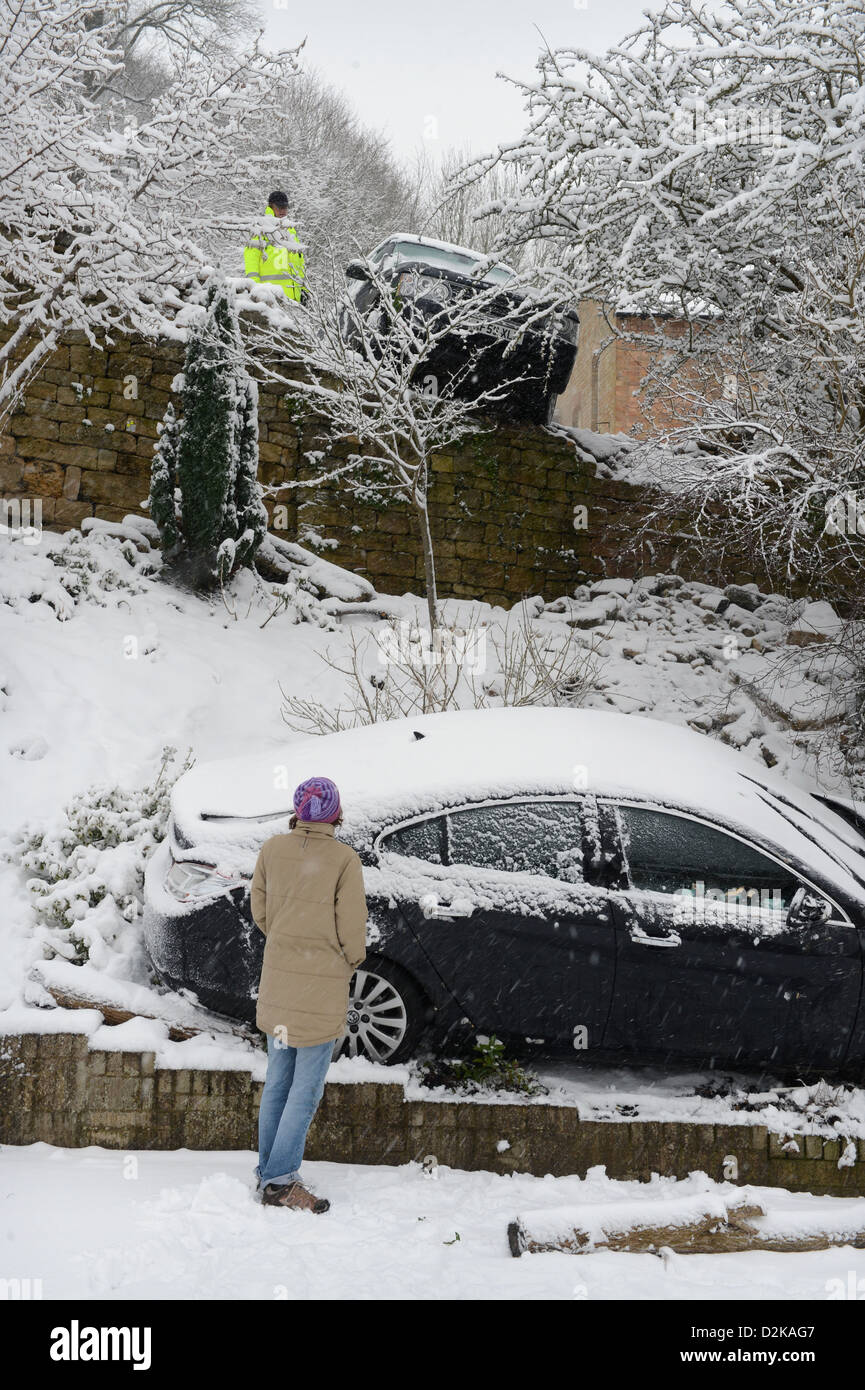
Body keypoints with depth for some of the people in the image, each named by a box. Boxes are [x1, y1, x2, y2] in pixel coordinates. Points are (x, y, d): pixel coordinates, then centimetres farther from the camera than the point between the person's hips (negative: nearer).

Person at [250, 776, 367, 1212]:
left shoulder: (272, 850, -1)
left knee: (278, 1079, 16)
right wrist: (350, 962, 9)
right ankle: (280, 1181, 0)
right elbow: (352, 929, -11)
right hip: (323, 983, -5)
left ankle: (268, 1170, 24)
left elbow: (261, 913, 7)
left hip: (278, 976, 5)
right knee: (307, 1086, 1)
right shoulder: (344, 860, -13)